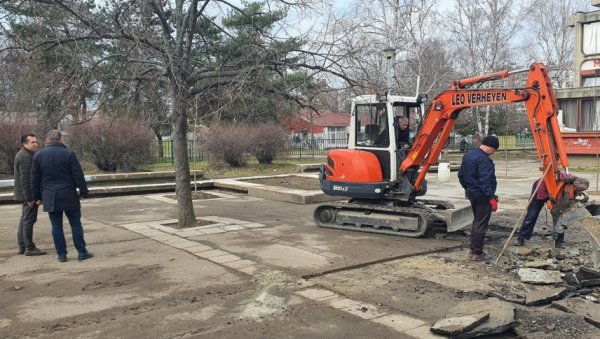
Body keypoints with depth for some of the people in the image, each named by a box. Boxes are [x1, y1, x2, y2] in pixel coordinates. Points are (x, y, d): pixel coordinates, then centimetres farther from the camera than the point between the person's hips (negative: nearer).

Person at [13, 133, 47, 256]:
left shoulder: (23, 155, 16)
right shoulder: (25, 157, -18)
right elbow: (25, 179, -24)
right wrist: (29, 198, -24)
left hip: (26, 195, 11)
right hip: (29, 195, -11)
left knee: (24, 220, 15)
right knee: (29, 220, -6)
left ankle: (22, 247, 22)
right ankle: (29, 248, -2)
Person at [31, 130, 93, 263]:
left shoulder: (38, 156, 4)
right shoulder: (69, 154, -6)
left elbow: (34, 179, 8)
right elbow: (78, 175, -6)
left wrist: (37, 196, 16)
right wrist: (83, 191, 2)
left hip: (50, 198, 2)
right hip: (69, 197, -2)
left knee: (56, 226, 7)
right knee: (75, 224, 4)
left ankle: (61, 254, 9)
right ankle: (82, 252, 6)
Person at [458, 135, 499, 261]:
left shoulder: (467, 156, 9)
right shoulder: (484, 159, -20)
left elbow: (461, 175, 17)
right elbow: (485, 181, -26)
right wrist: (492, 197, -24)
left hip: (471, 193, 9)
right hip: (482, 195, -9)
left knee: (476, 221, 20)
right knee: (481, 224, -1)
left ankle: (473, 250, 26)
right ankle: (478, 253, 5)